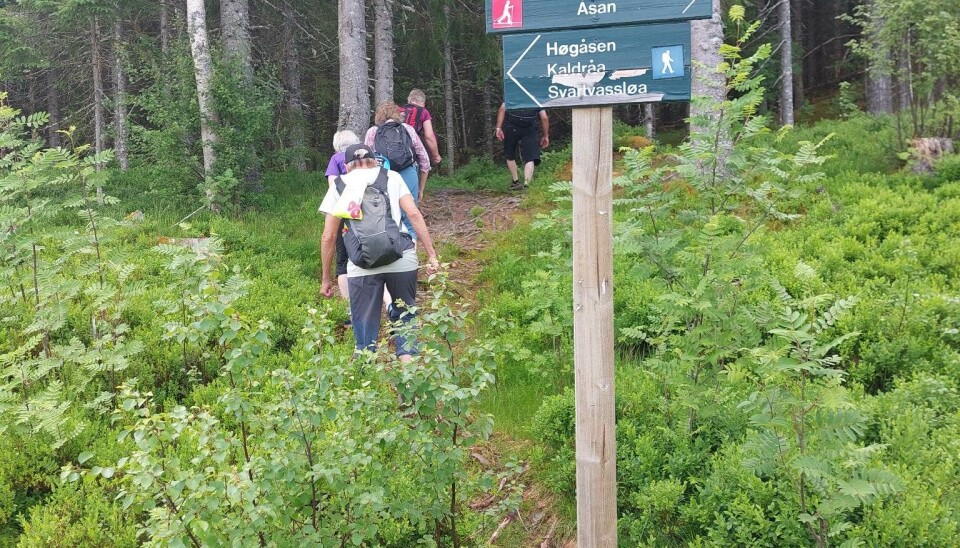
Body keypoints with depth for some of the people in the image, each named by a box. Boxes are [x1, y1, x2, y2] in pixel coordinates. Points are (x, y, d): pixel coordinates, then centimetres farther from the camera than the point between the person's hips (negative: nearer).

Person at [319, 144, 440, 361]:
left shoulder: (339, 186, 17)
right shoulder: (392, 177, 18)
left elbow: (329, 236, 11)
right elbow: (414, 214, 6)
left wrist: (326, 279, 18)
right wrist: (432, 254, 6)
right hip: (402, 259, 1)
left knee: (365, 326, 9)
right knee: (404, 313, 19)